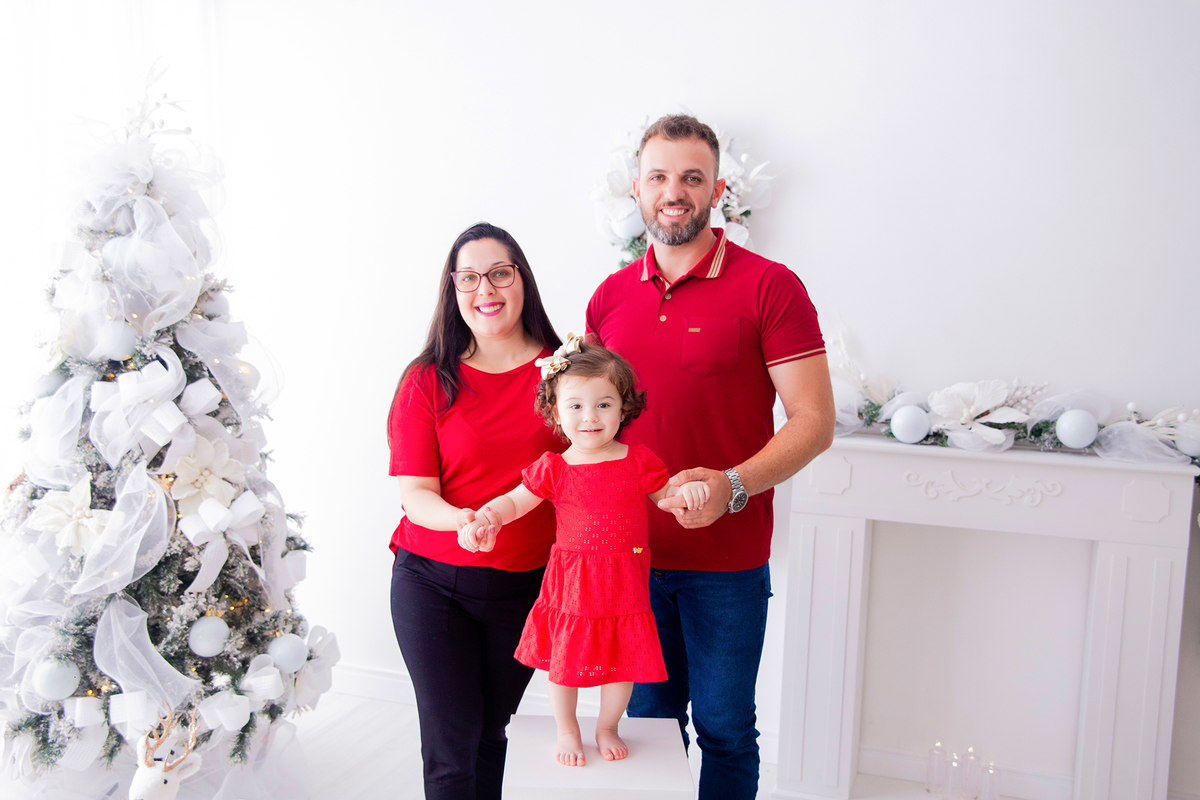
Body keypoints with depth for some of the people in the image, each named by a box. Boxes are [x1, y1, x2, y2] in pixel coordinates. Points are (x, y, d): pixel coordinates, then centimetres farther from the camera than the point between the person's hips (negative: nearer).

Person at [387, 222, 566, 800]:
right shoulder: (427, 381, -4)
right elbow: (415, 492, -10)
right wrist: (459, 519, -30)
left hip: (529, 583, 1)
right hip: (434, 582, -1)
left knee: (492, 734, 16)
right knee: (452, 745, 1)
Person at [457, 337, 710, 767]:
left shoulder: (638, 461, -3)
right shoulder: (553, 468, -5)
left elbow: (664, 495, 9)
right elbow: (513, 502, 0)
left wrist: (687, 489, -12)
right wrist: (484, 519, -19)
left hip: (623, 585, 1)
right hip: (571, 585, -1)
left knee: (623, 662, 11)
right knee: (562, 663, 9)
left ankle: (607, 728, 38)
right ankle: (567, 731, 35)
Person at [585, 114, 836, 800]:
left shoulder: (770, 287, -9)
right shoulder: (610, 296, 7)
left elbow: (814, 422, -12)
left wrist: (732, 486, -25)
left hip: (727, 562, -4)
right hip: (630, 554, 4)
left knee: (724, 728, 11)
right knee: (647, 718, 18)